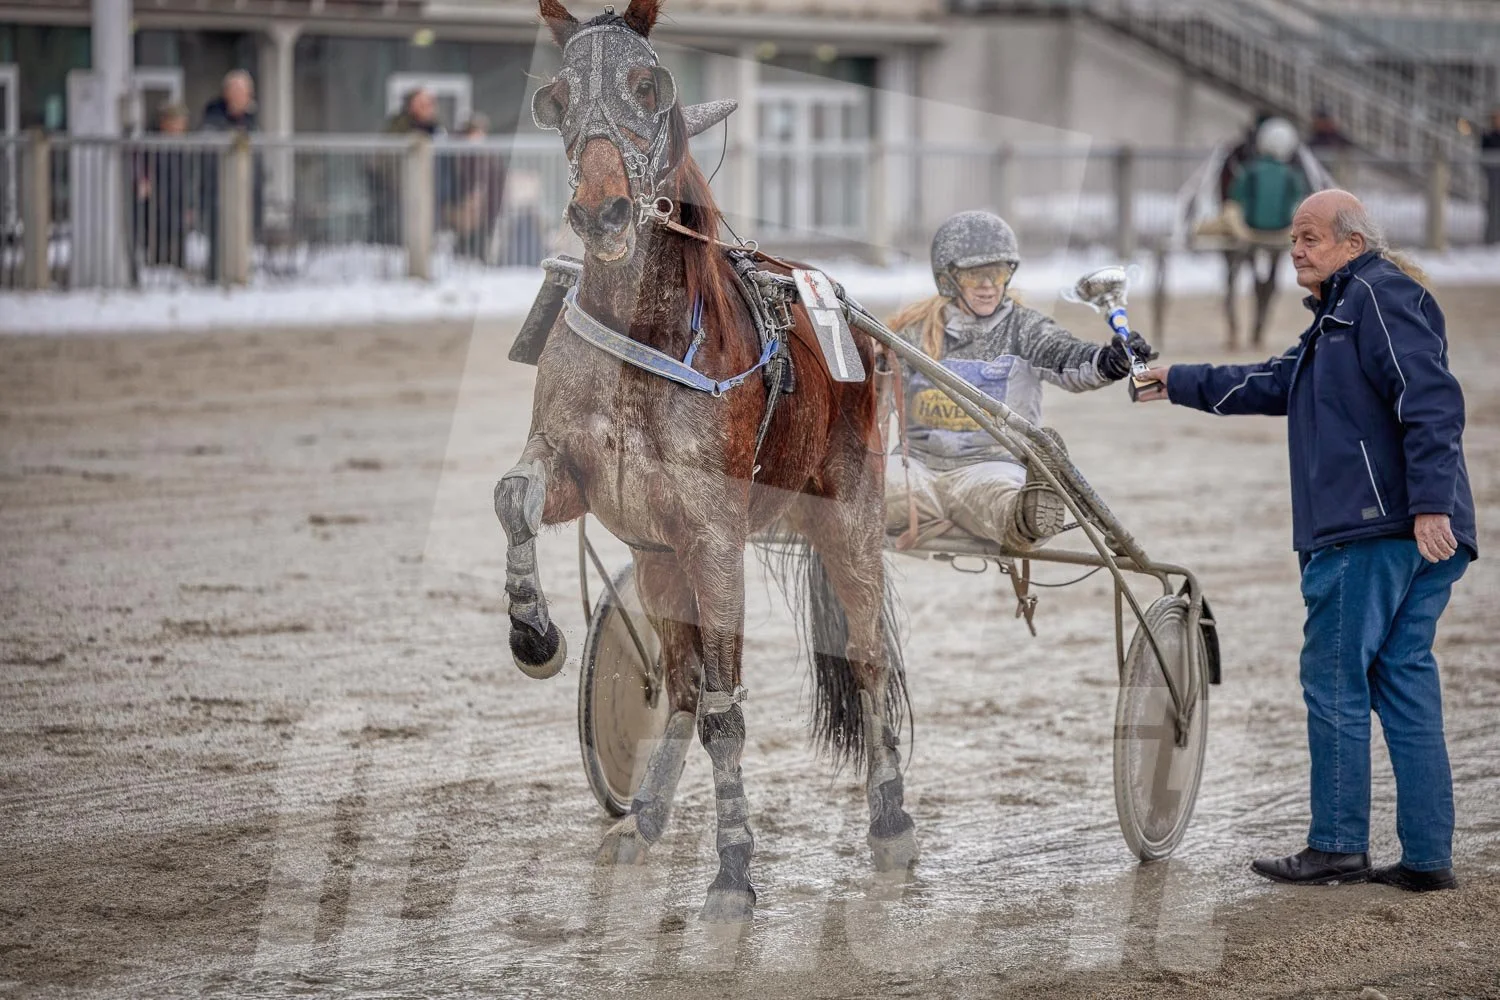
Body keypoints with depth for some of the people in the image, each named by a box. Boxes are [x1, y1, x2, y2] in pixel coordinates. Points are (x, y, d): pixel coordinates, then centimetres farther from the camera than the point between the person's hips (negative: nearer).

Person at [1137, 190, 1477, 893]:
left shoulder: (1378, 294, -8)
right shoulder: (1341, 315, 25)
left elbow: (1429, 399, -19)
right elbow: (1276, 384, 35)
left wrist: (1430, 501, -26)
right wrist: (1180, 384, 37)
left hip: (1371, 533, -10)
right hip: (1410, 539, 10)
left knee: (1335, 682, -4)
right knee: (1404, 682, 7)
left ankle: (1337, 847, 0)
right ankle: (1427, 857, 6)